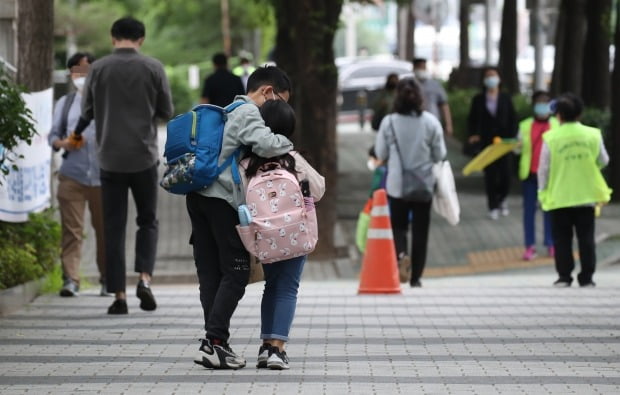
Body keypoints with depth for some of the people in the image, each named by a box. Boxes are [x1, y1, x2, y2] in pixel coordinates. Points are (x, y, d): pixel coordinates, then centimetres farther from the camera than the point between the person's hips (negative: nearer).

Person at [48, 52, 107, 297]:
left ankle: (107, 280, 17)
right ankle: (70, 279, -14)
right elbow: (53, 134, 15)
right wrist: (62, 143, -7)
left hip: (102, 176, -1)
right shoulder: (65, 103, 15)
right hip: (72, 175, 1)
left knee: (104, 229, 5)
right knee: (71, 229, -9)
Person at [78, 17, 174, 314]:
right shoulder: (153, 68, -3)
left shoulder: (99, 69, -3)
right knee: (147, 220, 14)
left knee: (114, 226, 5)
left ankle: (119, 294, 1)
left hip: (110, 158, 0)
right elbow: (166, 111, 3)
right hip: (144, 156, 0)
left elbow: (87, 112, 5)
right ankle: (145, 278, -6)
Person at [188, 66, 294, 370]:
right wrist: (287, 144, -2)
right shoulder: (248, 113, -5)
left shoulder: (230, 111, 25)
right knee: (236, 273, -4)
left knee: (210, 273, 7)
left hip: (198, 196, 9)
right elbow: (265, 144, -21)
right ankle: (213, 342, -12)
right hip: (222, 198, -9)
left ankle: (214, 342, 5)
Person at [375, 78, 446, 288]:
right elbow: (440, 154, -3)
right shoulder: (431, 122, -10)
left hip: (397, 184, 0)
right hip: (423, 185, 0)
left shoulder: (389, 123, -12)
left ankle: (400, 252, -14)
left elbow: (380, 154, -2)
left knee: (398, 224, 16)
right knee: (420, 231, 11)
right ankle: (416, 276, 14)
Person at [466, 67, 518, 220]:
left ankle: (502, 200, 23)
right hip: (487, 142, 0)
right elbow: (472, 119, 7)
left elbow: (513, 119, 5)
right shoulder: (478, 99, 5)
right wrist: (473, 134, -9)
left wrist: (512, 137, -6)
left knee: (505, 173, -4)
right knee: (490, 175, 0)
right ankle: (493, 207, 8)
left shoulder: (506, 98, 5)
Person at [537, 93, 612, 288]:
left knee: (562, 238, 6)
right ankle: (587, 277, 5)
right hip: (586, 196, 2)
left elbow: (544, 169, -4)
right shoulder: (593, 135, -3)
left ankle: (564, 276, 4)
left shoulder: (550, 138, -9)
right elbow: (603, 161, 8)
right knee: (586, 238, 6)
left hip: (559, 197, -2)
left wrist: (542, 191, 8)